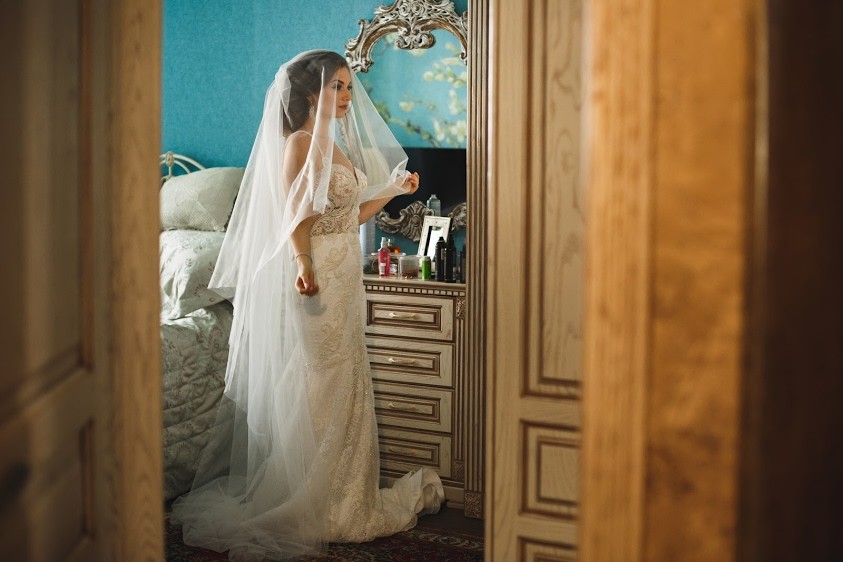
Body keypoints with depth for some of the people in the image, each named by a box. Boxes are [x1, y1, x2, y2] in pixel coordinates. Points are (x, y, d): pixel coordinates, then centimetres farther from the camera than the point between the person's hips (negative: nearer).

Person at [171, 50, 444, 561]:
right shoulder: (299, 142, -11)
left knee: (343, 383, 14)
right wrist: (304, 266, -34)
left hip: (345, 277, 9)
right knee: (316, 387, -3)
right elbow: (293, 216, -21)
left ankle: (341, 495, 24)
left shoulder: (335, 144, 16)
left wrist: (394, 188, 17)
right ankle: (314, 506, 9)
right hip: (315, 279, -9)